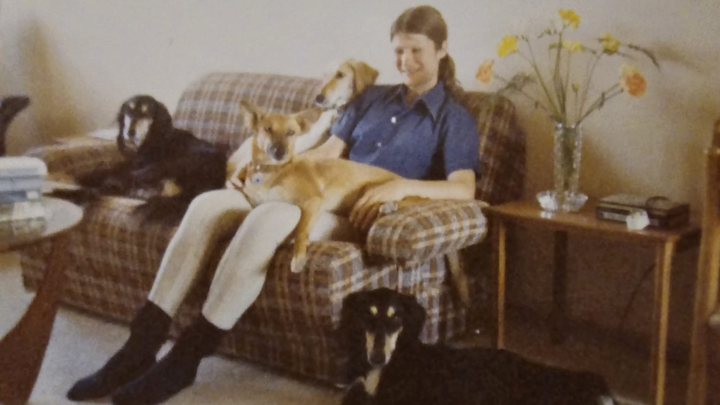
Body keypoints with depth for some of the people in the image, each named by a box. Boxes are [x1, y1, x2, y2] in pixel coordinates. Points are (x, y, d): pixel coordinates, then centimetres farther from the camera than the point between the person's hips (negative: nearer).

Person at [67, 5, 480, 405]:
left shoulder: (455, 119, 6)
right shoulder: (372, 98, 23)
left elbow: (464, 188, -9)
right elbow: (329, 151, 19)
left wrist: (403, 185, -26)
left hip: (358, 215, -6)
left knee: (268, 217, -37)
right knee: (209, 203, -20)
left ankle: (185, 358, -30)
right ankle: (143, 343, -24)